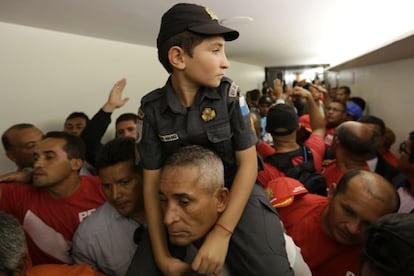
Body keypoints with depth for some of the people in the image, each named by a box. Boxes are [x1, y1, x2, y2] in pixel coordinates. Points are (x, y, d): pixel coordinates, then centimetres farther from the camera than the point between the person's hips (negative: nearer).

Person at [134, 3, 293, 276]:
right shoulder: (152, 108, -9)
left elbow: (248, 163, -12)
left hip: (236, 195, -1)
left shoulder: (229, 93, -11)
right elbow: (152, 182, -6)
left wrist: (222, 233, -21)